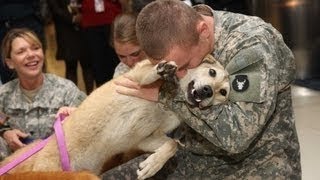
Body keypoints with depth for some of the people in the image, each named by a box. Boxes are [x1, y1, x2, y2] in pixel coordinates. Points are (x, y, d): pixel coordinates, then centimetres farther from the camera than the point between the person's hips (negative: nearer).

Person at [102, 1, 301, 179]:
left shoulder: (252, 45, -24)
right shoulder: (176, 40, -7)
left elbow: (236, 134, -31)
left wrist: (167, 94, -27)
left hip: (256, 163, -5)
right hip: (194, 157, 5)